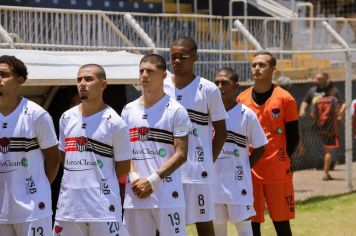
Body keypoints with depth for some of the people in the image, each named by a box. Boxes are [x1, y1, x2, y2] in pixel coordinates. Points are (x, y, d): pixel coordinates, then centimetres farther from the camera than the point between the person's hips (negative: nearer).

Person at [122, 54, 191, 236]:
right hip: (135, 195, 5)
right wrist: (134, 177, -5)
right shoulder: (129, 111, 13)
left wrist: (152, 180, -13)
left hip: (167, 195, -5)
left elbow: (181, 154, -7)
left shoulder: (176, 111, -3)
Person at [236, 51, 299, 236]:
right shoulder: (242, 99, 6)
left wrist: (284, 161, -4)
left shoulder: (284, 98, -3)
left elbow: (293, 136, 0)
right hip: (250, 172, 3)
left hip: (278, 172, -3)